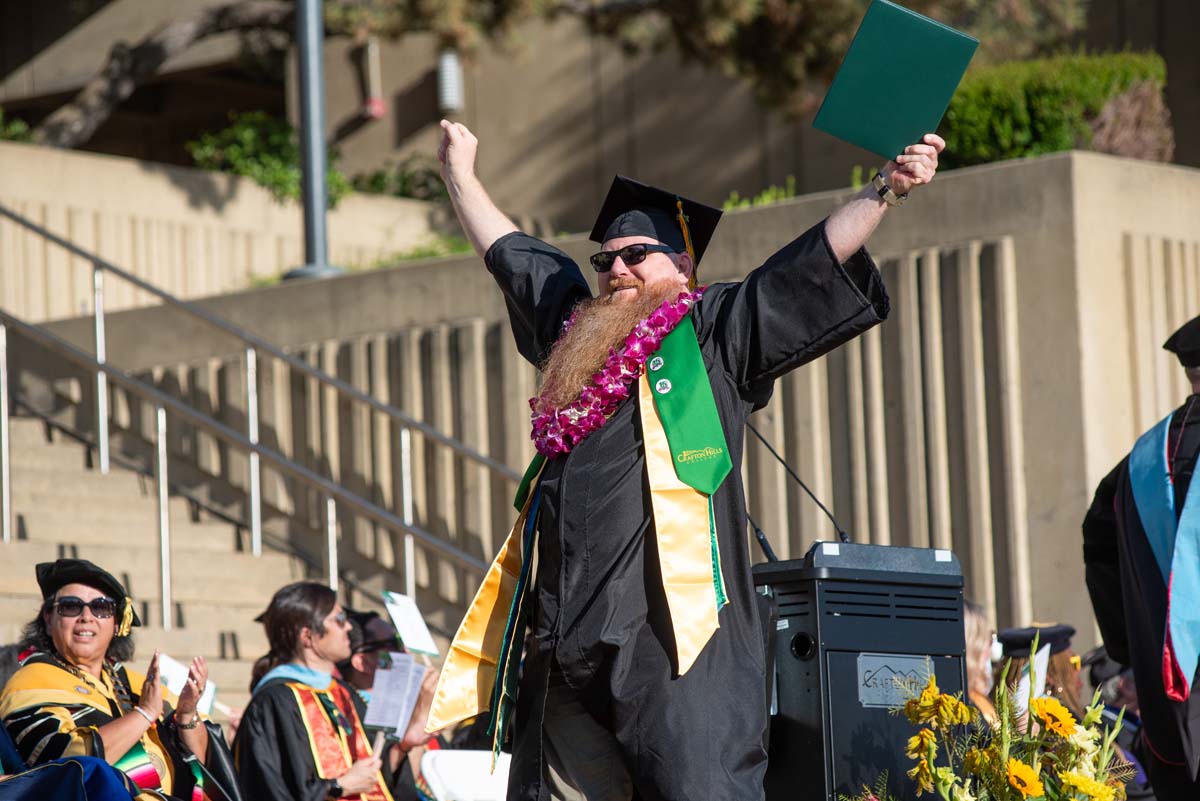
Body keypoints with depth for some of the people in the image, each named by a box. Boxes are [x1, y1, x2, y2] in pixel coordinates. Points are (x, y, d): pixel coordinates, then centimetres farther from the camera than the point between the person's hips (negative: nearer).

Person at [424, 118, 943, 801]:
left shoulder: (715, 332, 8)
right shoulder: (579, 332, 24)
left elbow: (818, 260, -1)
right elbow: (510, 253, 40)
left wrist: (884, 193, -13)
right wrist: (460, 174, 51)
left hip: (672, 631, -6)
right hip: (565, 638, 6)